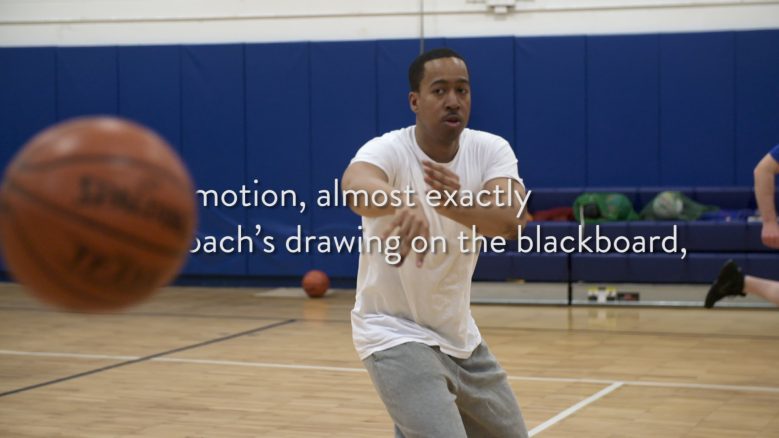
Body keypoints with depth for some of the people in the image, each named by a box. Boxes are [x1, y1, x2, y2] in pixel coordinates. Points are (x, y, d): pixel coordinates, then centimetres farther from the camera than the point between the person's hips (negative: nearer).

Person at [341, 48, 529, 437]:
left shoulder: (491, 150, -8)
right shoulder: (388, 150, -21)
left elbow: (510, 220, -27)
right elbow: (355, 186, -46)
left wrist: (456, 204, -48)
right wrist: (406, 203, -67)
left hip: (460, 336, 6)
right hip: (396, 333, -6)